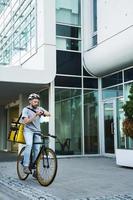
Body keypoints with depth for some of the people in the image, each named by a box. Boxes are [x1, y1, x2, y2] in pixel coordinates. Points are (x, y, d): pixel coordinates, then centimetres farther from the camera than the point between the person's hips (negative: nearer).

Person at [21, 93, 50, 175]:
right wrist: (35, 115, -21)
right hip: (28, 130, -4)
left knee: (37, 149, -3)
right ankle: (26, 166, -24)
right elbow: (25, 121, -13)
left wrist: (43, 112, -25)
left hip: (37, 131, 4)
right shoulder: (26, 109, -1)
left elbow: (49, 114, -4)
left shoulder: (39, 108, 9)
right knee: (29, 145, -28)